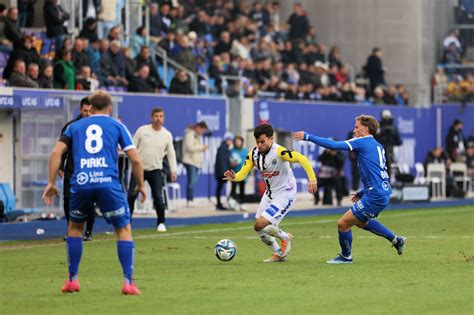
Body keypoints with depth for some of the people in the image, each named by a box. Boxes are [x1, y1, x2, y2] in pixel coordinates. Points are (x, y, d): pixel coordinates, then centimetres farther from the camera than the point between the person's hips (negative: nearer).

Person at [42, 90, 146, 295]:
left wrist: (51, 183, 11)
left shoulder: (75, 127, 21)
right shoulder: (116, 126, 15)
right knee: (124, 230, 9)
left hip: (80, 184, 2)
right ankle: (128, 282, -2)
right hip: (108, 183, -2)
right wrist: (141, 185, 20)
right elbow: (135, 159, 8)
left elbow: (56, 152, 8)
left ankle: (72, 280, 21)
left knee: (75, 228, 24)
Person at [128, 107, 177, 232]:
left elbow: (171, 154, 6)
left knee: (158, 196, -9)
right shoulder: (142, 130, -3)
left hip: (156, 170, 0)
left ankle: (161, 222, 9)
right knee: (131, 196, -5)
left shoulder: (167, 135, 1)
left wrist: (173, 170, -2)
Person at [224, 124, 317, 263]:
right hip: (269, 193, 8)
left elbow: (302, 159, -31)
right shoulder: (253, 153, -5)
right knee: (259, 228, 10)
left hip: (284, 194, -8)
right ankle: (279, 254, 30)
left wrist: (312, 178, -40)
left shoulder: (279, 152, -25)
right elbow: (243, 173, -9)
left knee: (260, 225, -17)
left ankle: (285, 237, 10)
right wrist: (234, 177, -32)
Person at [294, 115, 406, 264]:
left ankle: (345, 257, 18)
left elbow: (334, 145, -17)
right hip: (383, 193, 10)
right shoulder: (378, 147, 17)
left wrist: (308, 137, -14)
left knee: (343, 223, -1)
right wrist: (362, 193, 24)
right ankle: (396, 240, 31)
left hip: (375, 196, -10)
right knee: (361, 221, 31)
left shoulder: (363, 142, -9)